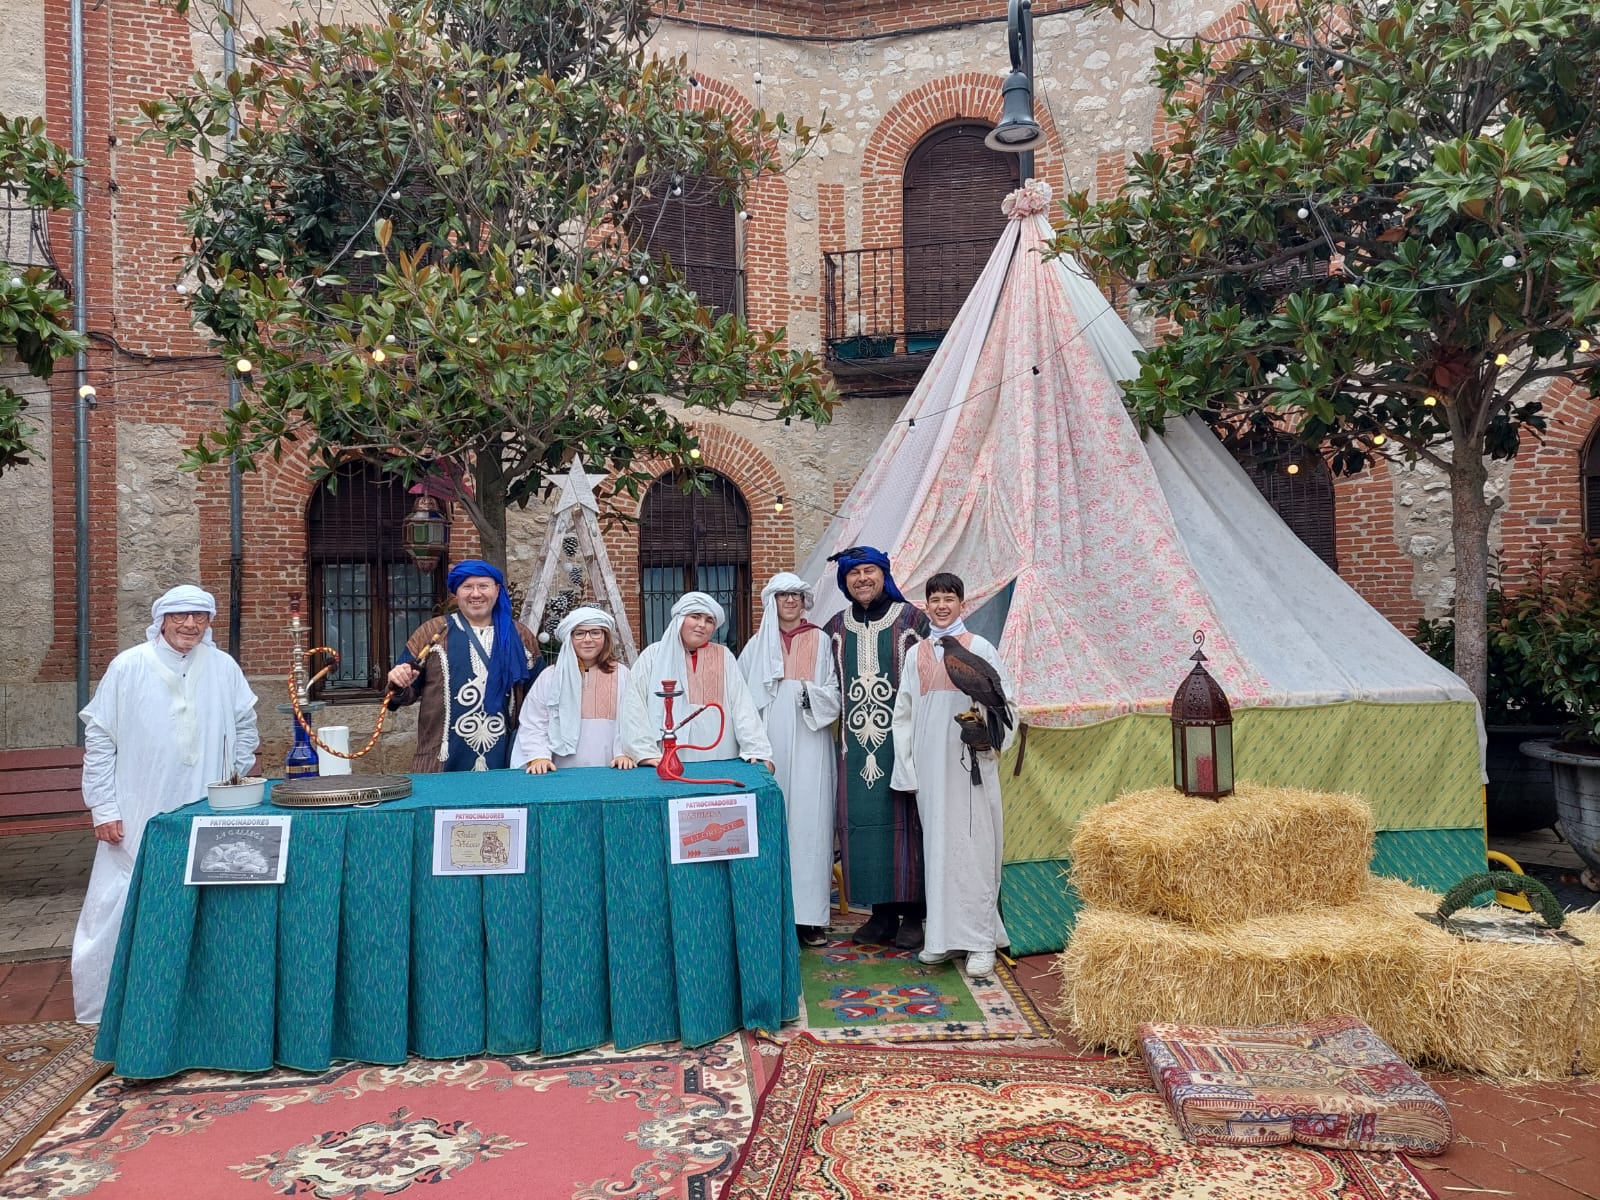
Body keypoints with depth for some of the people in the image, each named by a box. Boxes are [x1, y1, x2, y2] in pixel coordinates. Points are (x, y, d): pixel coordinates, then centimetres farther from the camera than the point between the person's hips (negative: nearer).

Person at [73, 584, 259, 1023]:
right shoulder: (128, 667, -5)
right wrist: (104, 808, -5)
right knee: (123, 907, 2)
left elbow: (244, 727, 14)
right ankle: (103, 1007, 18)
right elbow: (98, 738, -3)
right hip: (138, 818, -2)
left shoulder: (223, 668, 1)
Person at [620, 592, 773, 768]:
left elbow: (742, 706, 1)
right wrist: (645, 752, -13)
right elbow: (634, 706, -1)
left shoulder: (723, 656, 10)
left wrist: (757, 750, -11)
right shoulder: (654, 655, 6)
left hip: (717, 760, 1)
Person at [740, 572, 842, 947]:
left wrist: (810, 693, -14)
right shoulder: (758, 645, 13)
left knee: (808, 821, -5)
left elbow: (834, 692, 6)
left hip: (808, 742, -1)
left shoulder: (820, 641, 9)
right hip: (769, 741, 1)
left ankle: (809, 915, -1)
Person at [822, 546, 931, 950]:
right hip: (855, 743, 4)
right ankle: (881, 912, 15)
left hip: (901, 740, -3)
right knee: (862, 823, 4)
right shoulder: (835, 628, 11)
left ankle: (912, 913, 9)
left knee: (905, 822, -2)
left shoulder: (910, 620, 1)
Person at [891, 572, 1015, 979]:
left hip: (970, 763, -3)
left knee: (973, 845, -2)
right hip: (930, 764, 3)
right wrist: (906, 766, 5)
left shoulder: (979, 649, 2)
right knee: (937, 845, 6)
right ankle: (944, 934, 16)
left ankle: (981, 940, 4)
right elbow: (904, 712, 11)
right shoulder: (916, 654, 11)